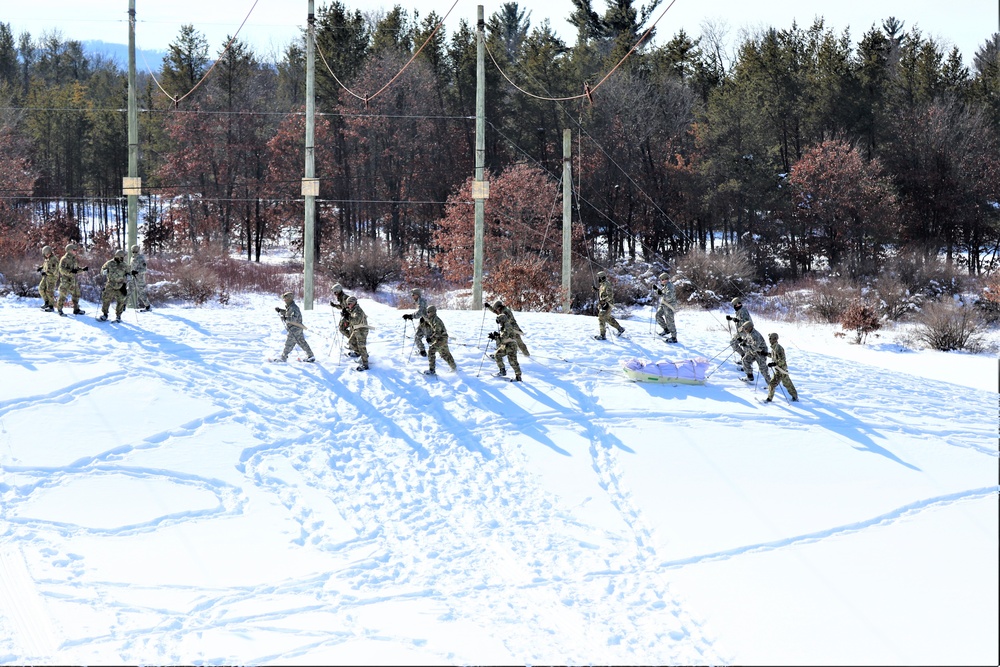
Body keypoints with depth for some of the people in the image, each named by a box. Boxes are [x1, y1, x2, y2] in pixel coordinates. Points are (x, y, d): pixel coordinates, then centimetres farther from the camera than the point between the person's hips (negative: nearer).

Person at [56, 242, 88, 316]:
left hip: (73, 280, 8)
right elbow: (61, 269, -20)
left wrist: (83, 269, 9)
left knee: (76, 294, 12)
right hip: (65, 280, -8)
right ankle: (59, 309, 6)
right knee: (63, 295, -4)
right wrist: (70, 271, -31)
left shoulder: (74, 259, 11)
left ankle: (76, 309, 24)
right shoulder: (64, 259, -12)